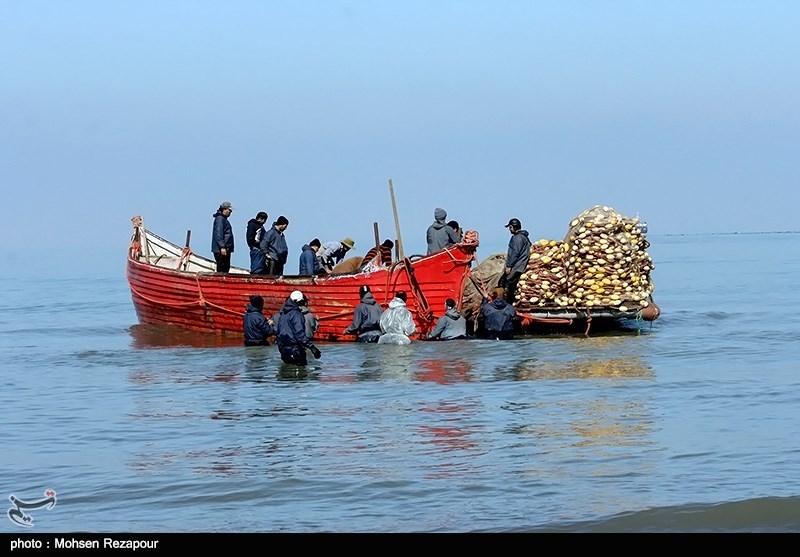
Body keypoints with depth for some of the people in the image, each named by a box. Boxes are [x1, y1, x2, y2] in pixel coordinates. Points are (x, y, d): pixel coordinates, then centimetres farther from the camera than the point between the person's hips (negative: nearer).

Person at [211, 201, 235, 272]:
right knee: (221, 269, -11)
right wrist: (222, 247, -24)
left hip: (226, 249, 10)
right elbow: (218, 234, -19)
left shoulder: (224, 219, 21)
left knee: (226, 269, 10)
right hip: (221, 250, -10)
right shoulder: (220, 219, -10)